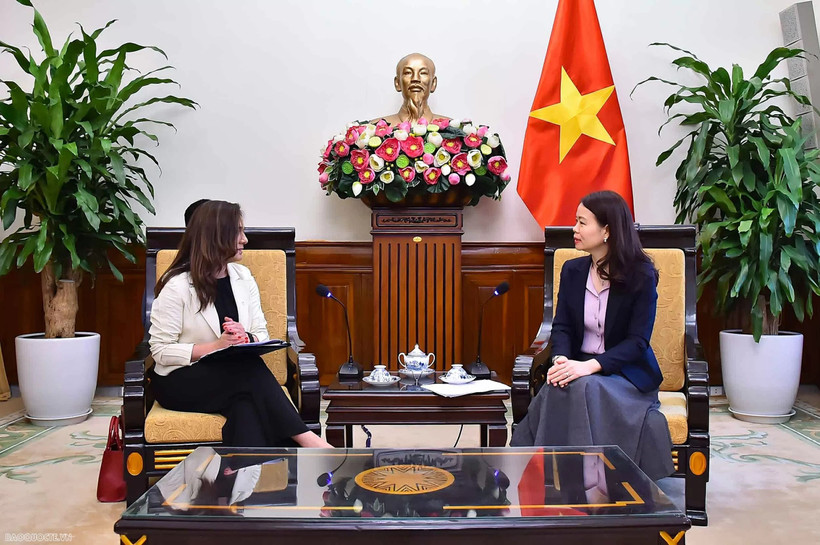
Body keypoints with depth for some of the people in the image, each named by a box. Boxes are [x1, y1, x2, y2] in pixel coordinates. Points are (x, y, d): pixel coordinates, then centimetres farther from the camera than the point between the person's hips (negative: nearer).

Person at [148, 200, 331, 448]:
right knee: (250, 369, -34)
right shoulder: (177, 286, -8)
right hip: (180, 382, -4)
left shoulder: (243, 277, 9)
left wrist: (246, 339, -16)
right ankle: (306, 440, -31)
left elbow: (262, 334, 8)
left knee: (248, 407, -35)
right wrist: (216, 346, -20)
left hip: (234, 379, 4)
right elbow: (161, 351, -11)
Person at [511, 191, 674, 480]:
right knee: (558, 390, -31)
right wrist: (561, 359, -20)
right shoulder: (572, 270, 7)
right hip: (580, 368, 3)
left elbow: (637, 340, -12)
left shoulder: (642, 276, -7)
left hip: (626, 373, -3)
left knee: (583, 389, -35)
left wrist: (590, 365, -27)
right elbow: (562, 326, 4)